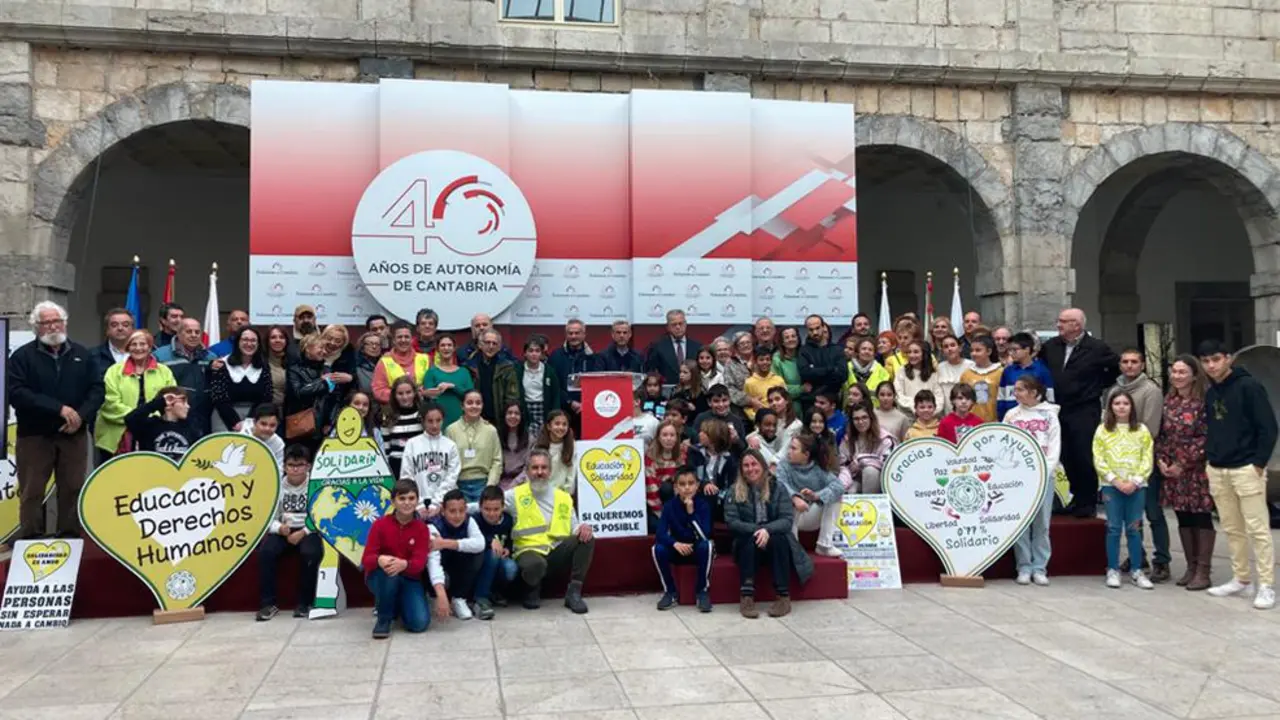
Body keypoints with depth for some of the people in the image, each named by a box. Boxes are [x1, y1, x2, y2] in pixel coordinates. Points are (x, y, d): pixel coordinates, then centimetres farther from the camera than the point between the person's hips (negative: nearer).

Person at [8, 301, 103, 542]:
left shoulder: (81, 354, 10)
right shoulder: (22, 356, -1)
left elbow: (96, 389, 5)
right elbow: (17, 394, -12)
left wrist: (81, 415, -13)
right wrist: (59, 408, -20)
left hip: (74, 434, 3)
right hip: (34, 435, -2)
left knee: (73, 489, 6)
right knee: (31, 492, 3)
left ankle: (70, 536, 15)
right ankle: (30, 539, 11)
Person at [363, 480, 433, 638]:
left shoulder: (422, 528, -8)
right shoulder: (380, 524, -11)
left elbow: (420, 562, -19)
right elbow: (366, 559, -17)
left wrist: (404, 564, -43)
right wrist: (380, 560, -42)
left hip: (409, 578, 1)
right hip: (380, 577, -1)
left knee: (420, 623, -20)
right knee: (388, 570, -39)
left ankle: (400, 604, 16)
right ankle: (383, 619, -15)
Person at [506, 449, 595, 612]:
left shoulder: (563, 497, 13)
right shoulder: (515, 495, 3)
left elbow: (574, 528, 10)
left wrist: (582, 528, -12)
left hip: (558, 551, 4)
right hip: (530, 551, -4)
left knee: (586, 538, -21)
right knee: (534, 565, -39)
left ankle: (573, 592, -12)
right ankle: (533, 592, 1)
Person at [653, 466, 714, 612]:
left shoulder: (703, 504, -17)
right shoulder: (669, 505, -12)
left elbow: (705, 536, -28)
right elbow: (661, 534, -20)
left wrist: (691, 512, -36)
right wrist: (675, 543, -39)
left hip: (699, 551, -2)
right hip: (678, 550, 2)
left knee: (706, 545, -34)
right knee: (658, 549, -26)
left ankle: (702, 591, -17)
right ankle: (670, 592, -9)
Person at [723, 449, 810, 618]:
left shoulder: (778, 489, 2)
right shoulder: (735, 492, 2)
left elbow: (788, 520, -10)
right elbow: (731, 521, -9)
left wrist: (767, 530, -29)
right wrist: (756, 529, -24)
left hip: (776, 542, 0)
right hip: (747, 545, 0)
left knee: (779, 539, -32)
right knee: (749, 540, -32)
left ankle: (784, 596, -29)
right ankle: (746, 596, -37)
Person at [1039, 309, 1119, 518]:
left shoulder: (1097, 348, -6)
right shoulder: (1051, 346, 7)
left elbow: (1118, 368, 4)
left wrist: (1098, 385, 2)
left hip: (1085, 412, -5)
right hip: (1059, 410, 5)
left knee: (1085, 459, -3)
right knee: (1066, 458, 9)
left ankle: (1087, 505, 9)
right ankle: (1074, 500, 20)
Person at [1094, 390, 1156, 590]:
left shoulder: (1141, 430, 6)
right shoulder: (1102, 430, 3)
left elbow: (1147, 459, 1)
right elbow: (1099, 460, -3)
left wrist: (1135, 481, -11)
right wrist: (1116, 481, -12)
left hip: (1136, 486, 1)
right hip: (1111, 486, -1)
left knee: (1134, 529, 5)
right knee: (1114, 528, 1)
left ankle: (1137, 571, 13)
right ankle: (1113, 570, 9)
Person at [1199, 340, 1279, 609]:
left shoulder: (1248, 386, -9)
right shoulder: (1210, 394, 13)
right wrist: (1210, 456, 8)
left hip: (1246, 468, -7)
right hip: (1217, 471, 7)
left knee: (1257, 529, -3)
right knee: (1232, 529, 12)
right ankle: (1240, 579, 21)